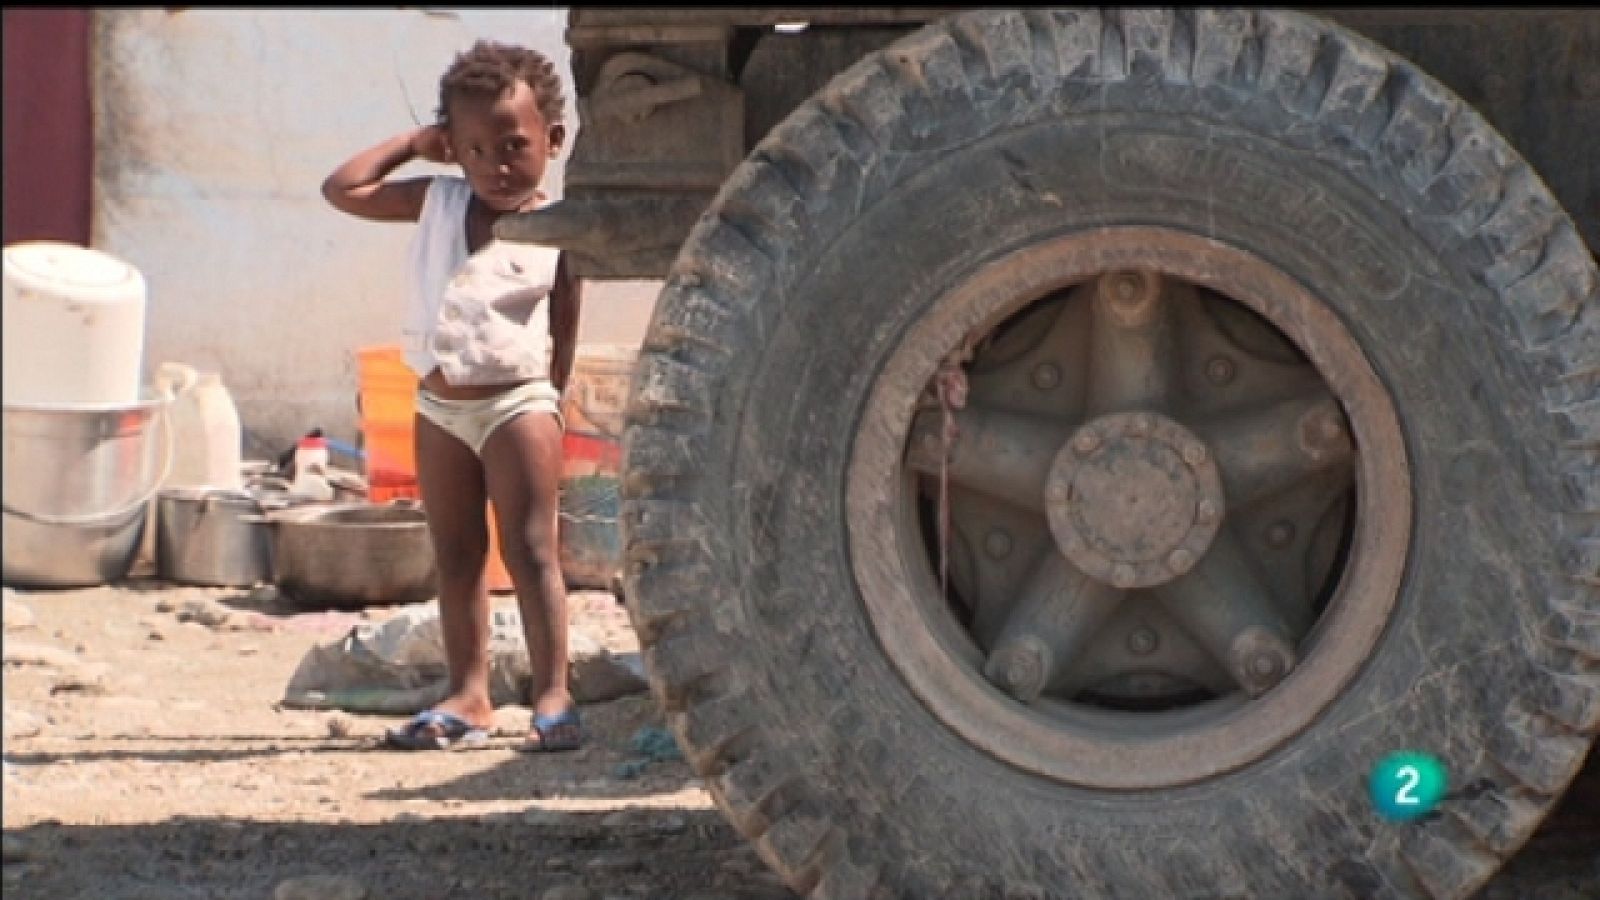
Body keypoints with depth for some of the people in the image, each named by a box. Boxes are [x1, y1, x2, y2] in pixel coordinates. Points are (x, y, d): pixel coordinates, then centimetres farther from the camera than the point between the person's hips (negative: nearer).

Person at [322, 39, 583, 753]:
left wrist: (544, 400, -4)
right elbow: (342, 189, 7)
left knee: (530, 549, -7)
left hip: (516, 401, -5)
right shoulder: (436, 203, 5)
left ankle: (552, 694, -7)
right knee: (455, 557, 9)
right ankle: (468, 694, 14)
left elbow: (565, 331, 0)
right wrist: (412, 144, 7)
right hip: (439, 406, 5)